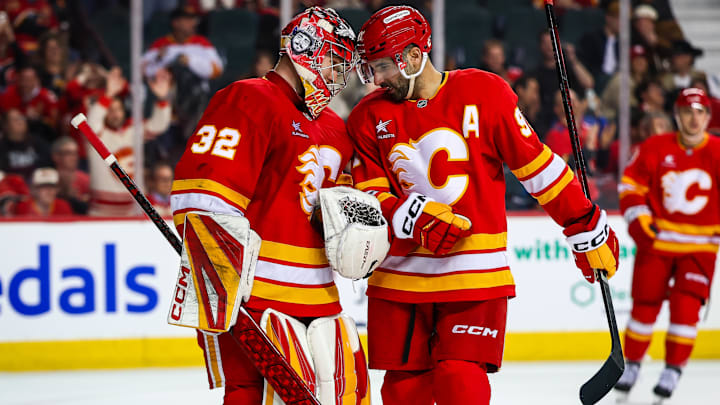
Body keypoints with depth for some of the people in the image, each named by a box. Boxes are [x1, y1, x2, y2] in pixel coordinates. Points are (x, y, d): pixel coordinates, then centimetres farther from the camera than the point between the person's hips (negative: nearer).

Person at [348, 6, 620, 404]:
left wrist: (587, 229, 4)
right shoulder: (369, 117, 4)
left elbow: (538, 166, 1)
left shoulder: (484, 93, -3)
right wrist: (413, 218, -21)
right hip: (400, 277, 3)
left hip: (475, 275, -3)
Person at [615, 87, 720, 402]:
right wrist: (639, 221, -8)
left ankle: (673, 369, 1)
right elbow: (631, 184, 2)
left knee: (686, 305, -11)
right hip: (657, 240, 1)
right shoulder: (655, 149, -6)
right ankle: (631, 362, 22)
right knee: (645, 303, 3)